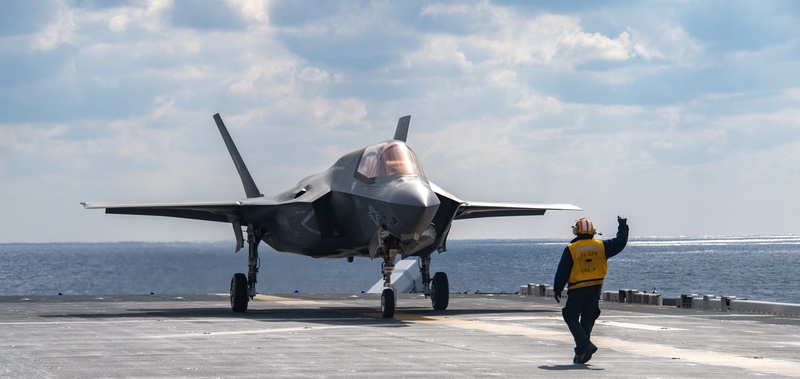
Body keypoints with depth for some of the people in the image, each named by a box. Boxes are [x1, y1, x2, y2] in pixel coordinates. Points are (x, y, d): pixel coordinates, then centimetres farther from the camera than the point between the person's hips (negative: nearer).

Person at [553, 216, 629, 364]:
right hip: (595, 288, 4)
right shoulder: (601, 246, -1)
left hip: (577, 289, -4)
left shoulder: (571, 249, -9)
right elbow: (620, 243, 8)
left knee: (571, 318, 4)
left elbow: (562, 272, -6)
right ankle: (581, 352, 12)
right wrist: (622, 226, 23)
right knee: (587, 320, 12)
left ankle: (585, 345, -16)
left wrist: (557, 290, 3)